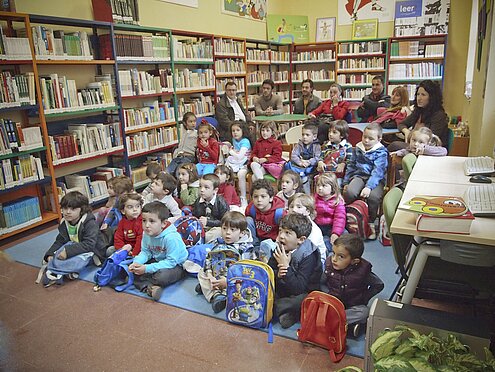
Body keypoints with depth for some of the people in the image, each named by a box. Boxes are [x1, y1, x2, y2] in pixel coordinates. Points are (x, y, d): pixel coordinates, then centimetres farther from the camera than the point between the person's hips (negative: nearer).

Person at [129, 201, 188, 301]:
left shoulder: (171, 238, -32)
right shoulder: (147, 234, -8)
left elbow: (171, 262, -30)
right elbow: (145, 252, 1)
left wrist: (147, 268, -32)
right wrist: (137, 262, -22)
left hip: (176, 265, -7)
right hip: (158, 261, 7)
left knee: (162, 276, -36)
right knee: (133, 270, -8)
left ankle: (140, 283, -8)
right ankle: (147, 287, -26)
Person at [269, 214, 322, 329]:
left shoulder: (308, 256, -21)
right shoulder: (279, 250, -4)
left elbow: (299, 289, -28)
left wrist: (286, 267, -32)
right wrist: (277, 274, -23)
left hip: (302, 294, -5)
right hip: (282, 292, 6)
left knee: (303, 300, -37)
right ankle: (288, 312, -9)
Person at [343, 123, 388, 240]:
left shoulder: (381, 152, -4)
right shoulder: (357, 149, 11)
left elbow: (377, 171, -15)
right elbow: (351, 166, 21)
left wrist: (369, 187, -28)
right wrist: (346, 182, 17)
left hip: (376, 179, -3)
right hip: (359, 176, 3)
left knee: (373, 196, -33)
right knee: (350, 192, -29)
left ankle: (371, 222, -8)